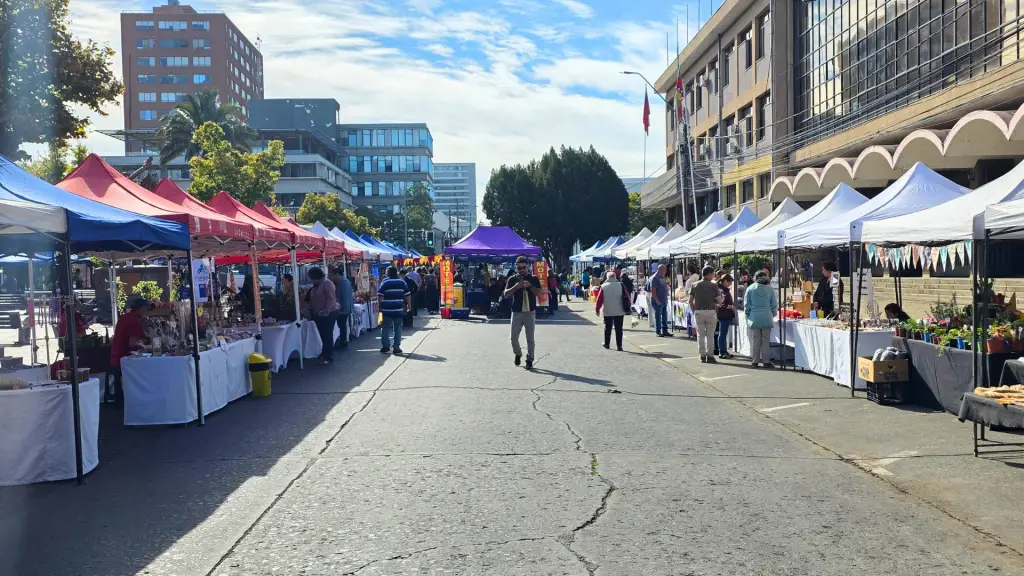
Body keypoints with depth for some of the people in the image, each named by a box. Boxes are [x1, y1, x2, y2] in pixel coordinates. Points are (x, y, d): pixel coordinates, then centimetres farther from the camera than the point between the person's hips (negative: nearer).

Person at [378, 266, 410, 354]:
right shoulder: (402, 282, 4)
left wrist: (379, 305, 7)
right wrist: (408, 305, 13)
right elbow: (407, 295, 2)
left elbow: (379, 296, -6)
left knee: (385, 328, 8)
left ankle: (385, 346, 5)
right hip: (398, 310, 2)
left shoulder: (384, 282, -2)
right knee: (398, 328, 7)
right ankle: (396, 347, 6)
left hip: (386, 309, -1)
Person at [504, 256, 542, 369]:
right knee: (514, 337, 1)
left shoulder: (533, 279, 5)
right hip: (516, 312, 1)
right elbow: (506, 294, 0)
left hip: (530, 312, -1)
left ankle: (530, 360, 9)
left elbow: (539, 293, -3)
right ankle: (518, 354, 27)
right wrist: (515, 287, -16)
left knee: (530, 338, 0)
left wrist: (530, 285, -17)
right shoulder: (512, 279, 7)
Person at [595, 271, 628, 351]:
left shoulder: (603, 287, -5)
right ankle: (619, 346, -1)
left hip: (608, 312, 0)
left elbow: (599, 299, -3)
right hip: (619, 312, 0)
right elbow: (627, 297, 1)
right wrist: (627, 308, 11)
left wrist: (597, 309, 8)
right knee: (618, 329, 3)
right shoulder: (620, 285, -3)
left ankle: (606, 343, 25)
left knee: (607, 328, 15)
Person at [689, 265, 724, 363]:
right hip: (711, 312, -2)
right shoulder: (714, 285, -4)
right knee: (710, 335, 5)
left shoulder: (695, 285, 5)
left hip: (698, 312, 2)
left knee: (700, 334, 8)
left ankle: (702, 356, 9)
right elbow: (719, 301, -8)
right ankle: (710, 356, 5)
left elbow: (690, 301, 2)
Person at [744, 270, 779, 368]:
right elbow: (774, 305, 5)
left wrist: (748, 315, 14)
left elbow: (746, 305, 3)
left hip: (754, 318, 0)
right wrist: (772, 315, 18)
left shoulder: (750, 288, 1)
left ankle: (755, 361, 7)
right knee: (766, 340, 5)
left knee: (755, 340, 5)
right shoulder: (770, 289, 2)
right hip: (767, 318, 0)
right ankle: (766, 361, 6)